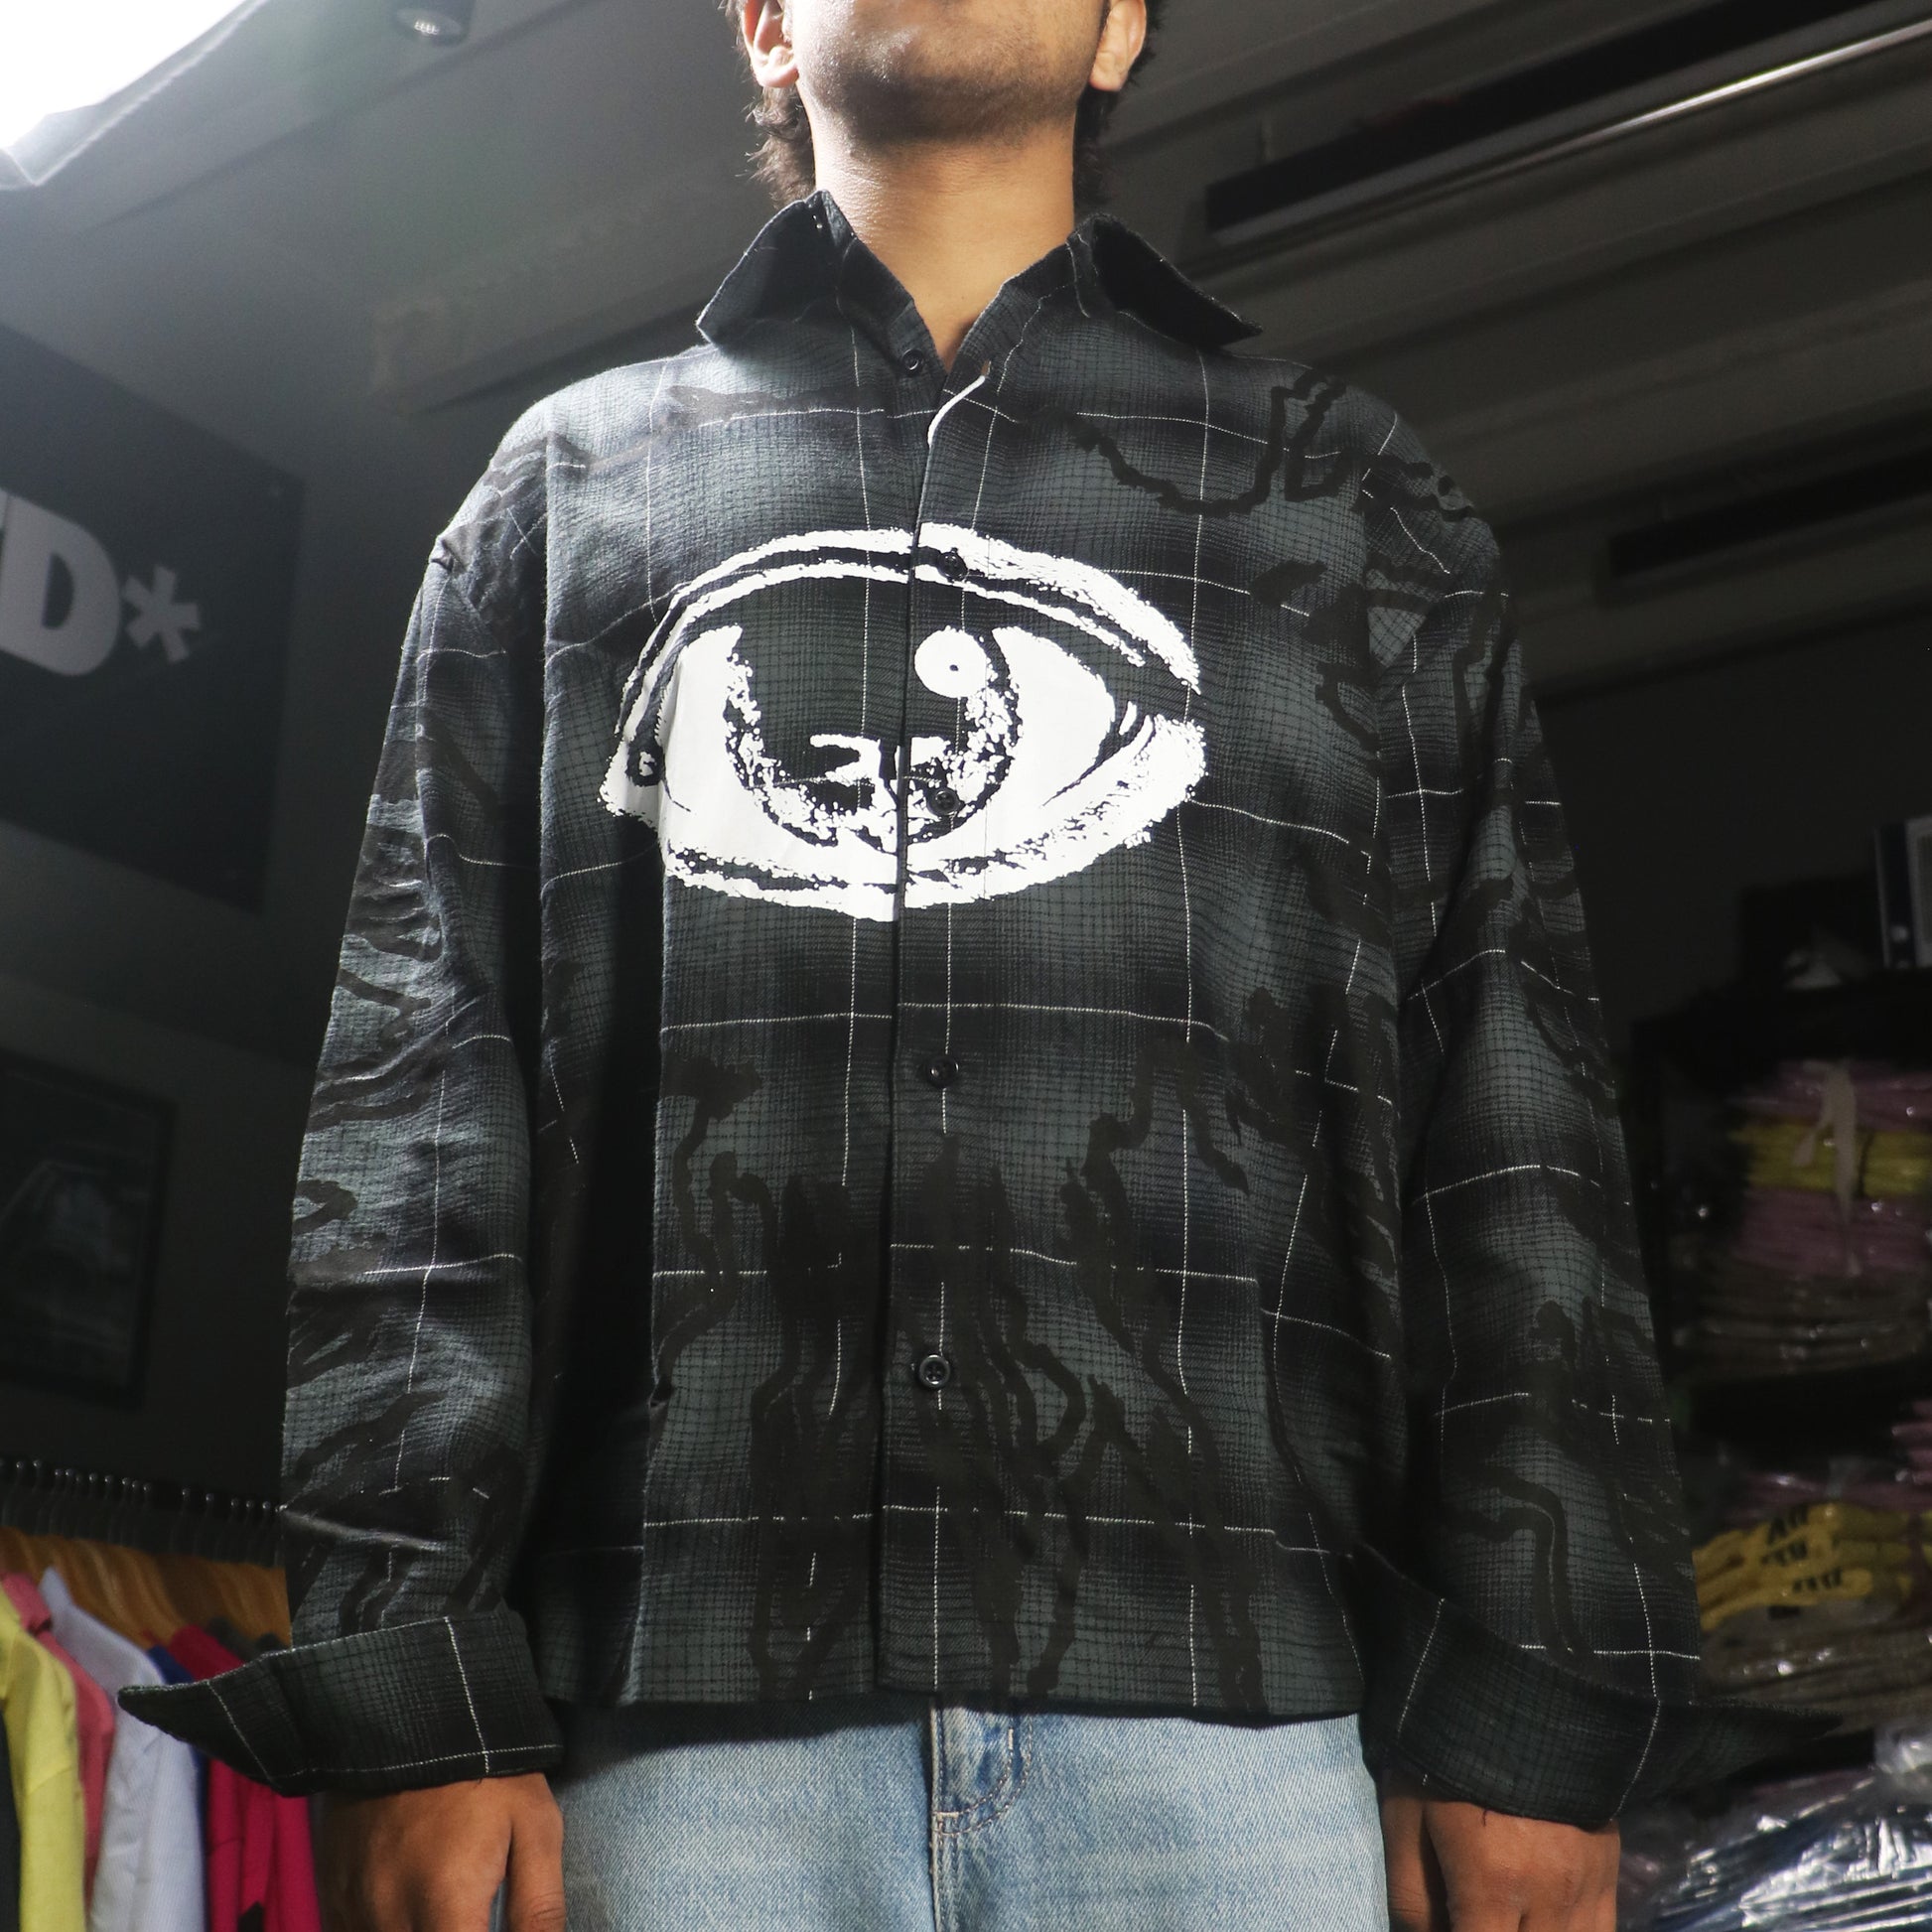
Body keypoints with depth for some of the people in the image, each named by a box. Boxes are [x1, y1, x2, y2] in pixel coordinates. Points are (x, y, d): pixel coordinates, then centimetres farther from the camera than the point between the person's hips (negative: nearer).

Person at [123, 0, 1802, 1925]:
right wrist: (409, 1690, -3)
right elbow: (418, 1094, 8)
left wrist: (1534, 1708, -1)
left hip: (1227, 1714, 0)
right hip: (684, 1720, 0)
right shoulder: (570, 487, 19)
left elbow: (1513, 1113, 9)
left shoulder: (1348, 500, 19)